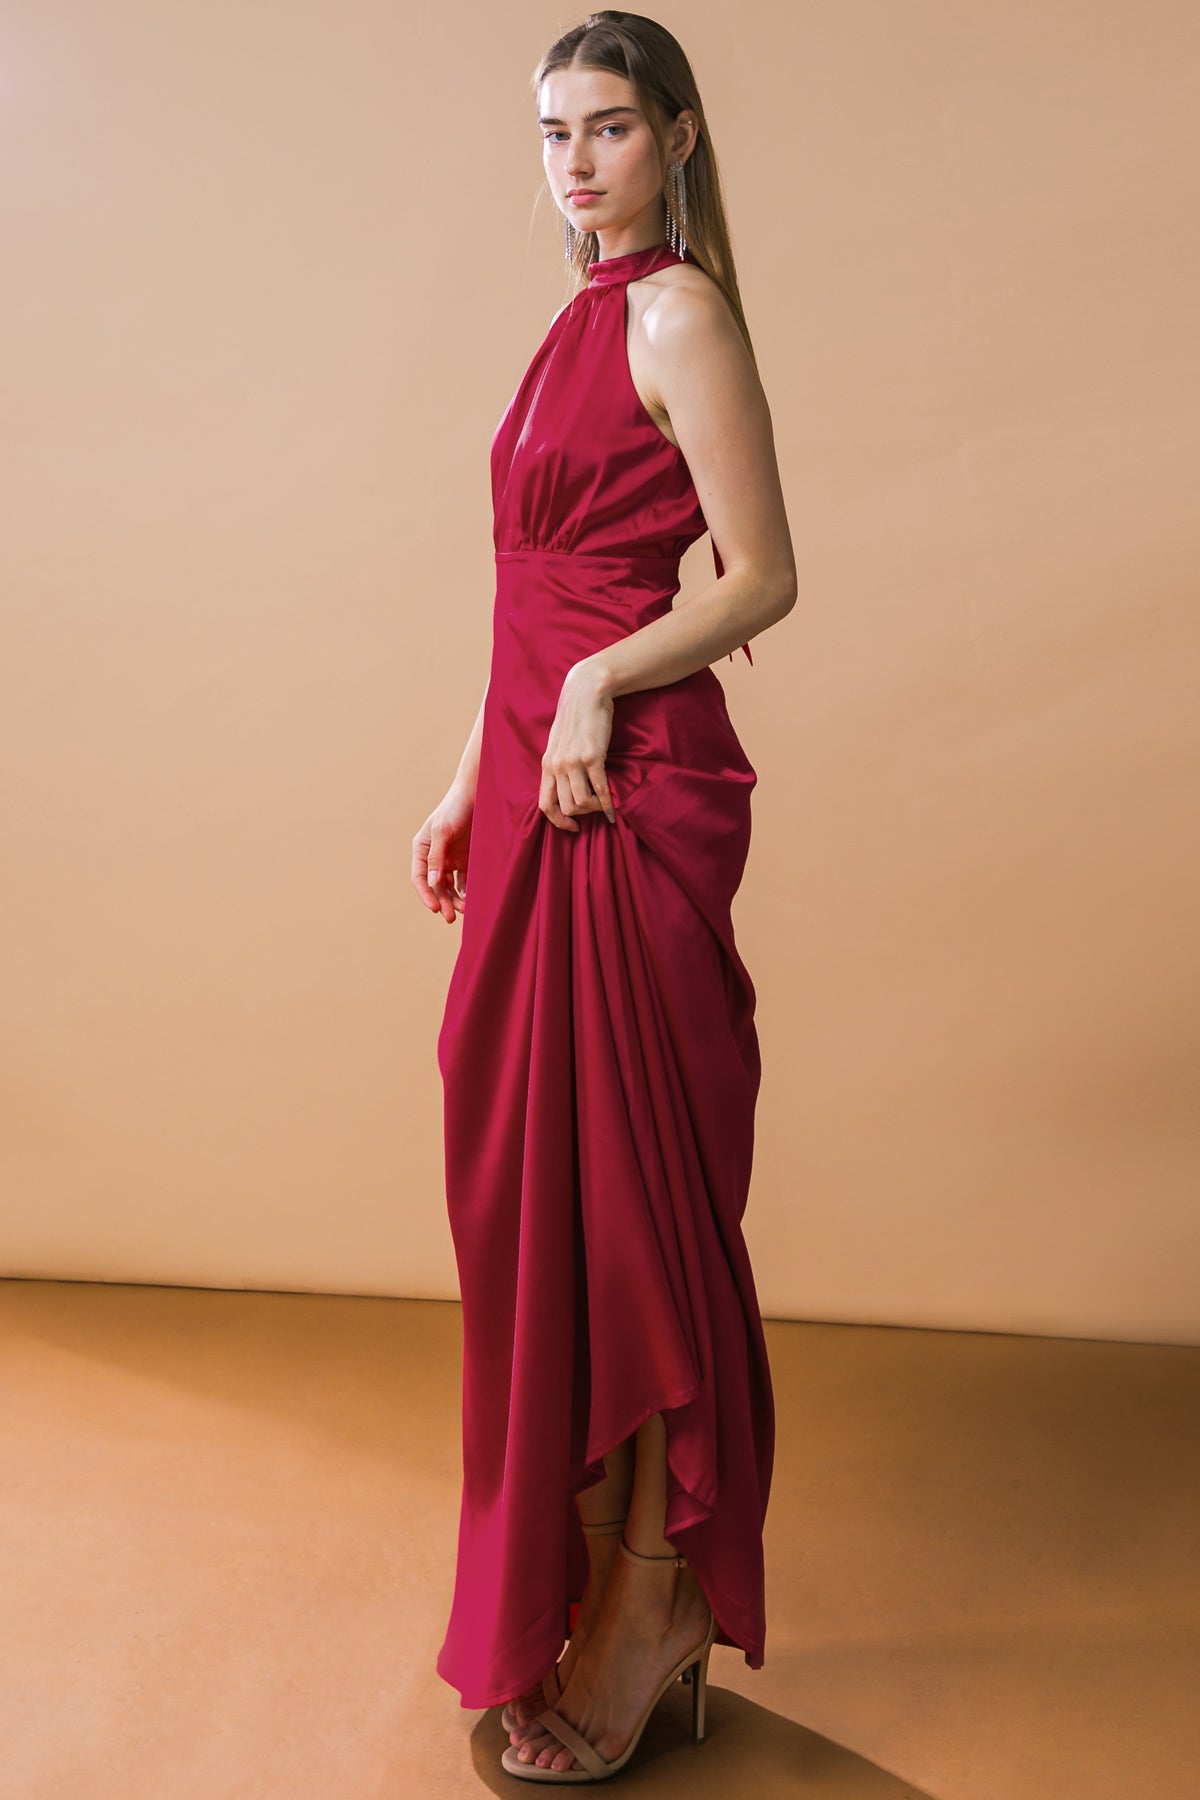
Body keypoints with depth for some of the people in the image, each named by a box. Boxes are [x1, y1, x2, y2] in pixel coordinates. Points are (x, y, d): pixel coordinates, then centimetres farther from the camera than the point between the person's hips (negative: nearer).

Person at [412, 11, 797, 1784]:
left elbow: (762, 578, -11)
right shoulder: (586, 318, 20)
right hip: (539, 788, 9)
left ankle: (654, 1607, 17)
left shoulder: (678, 311, -6)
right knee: (531, 1178, 12)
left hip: (628, 794, -9)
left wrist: (602, 686, -19)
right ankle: (579, 1582, 29)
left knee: (621, 1188, -2)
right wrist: (473, 777, 18)